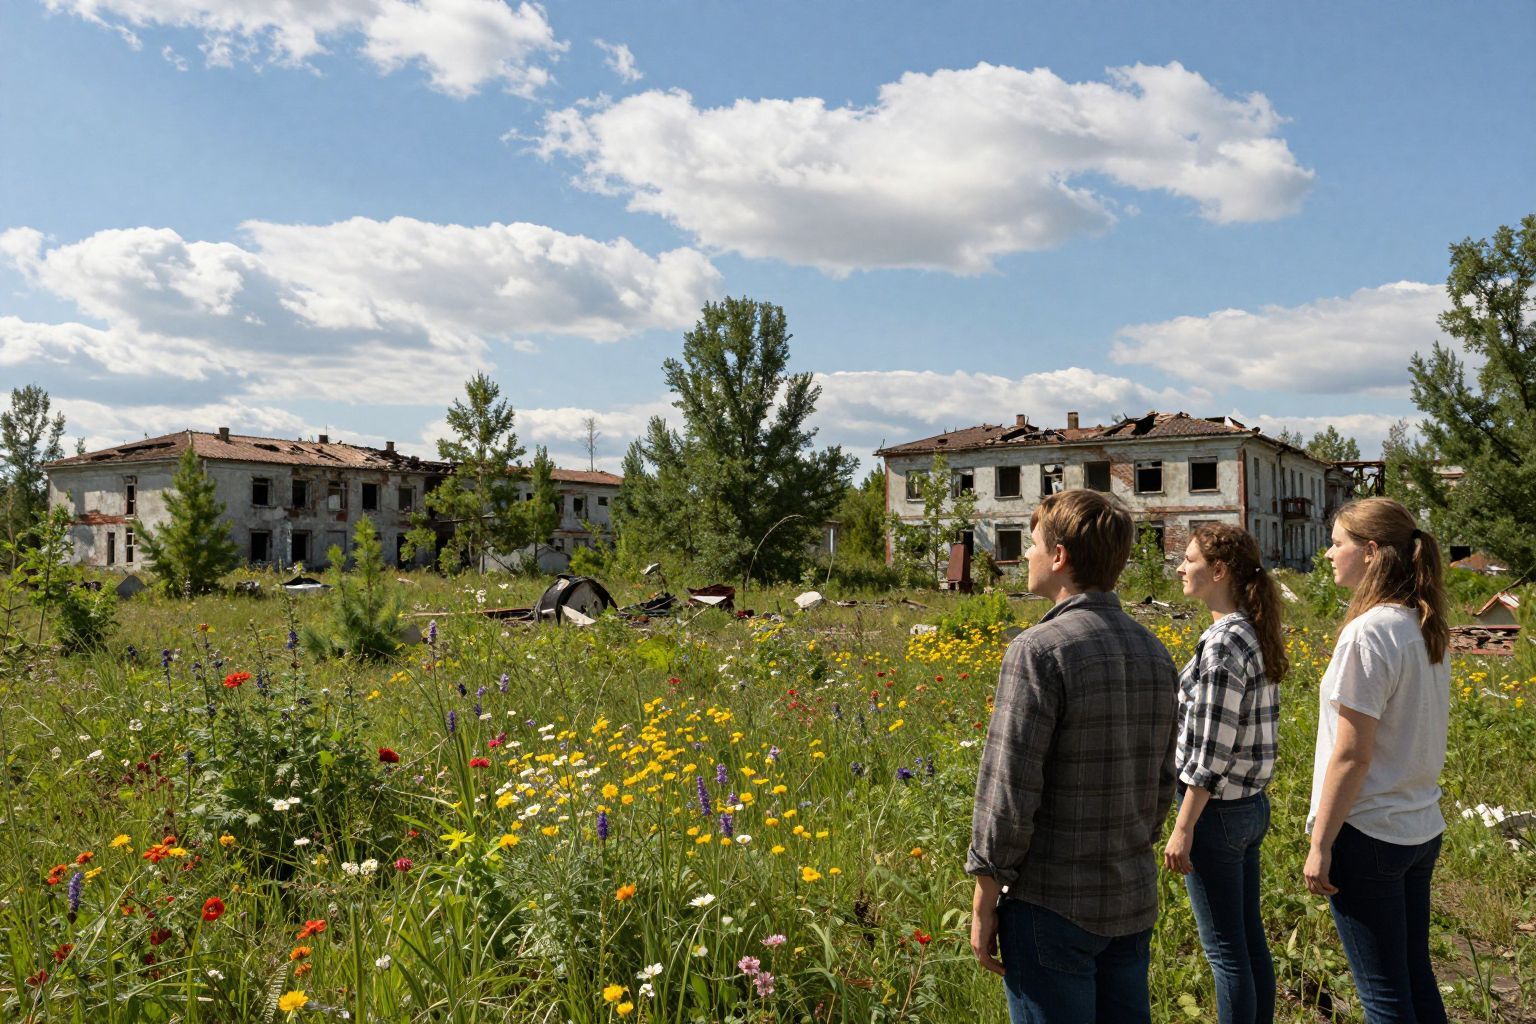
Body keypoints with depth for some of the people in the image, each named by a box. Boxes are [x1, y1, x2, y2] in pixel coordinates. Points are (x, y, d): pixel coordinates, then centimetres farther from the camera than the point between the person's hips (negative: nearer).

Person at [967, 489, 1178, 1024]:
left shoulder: (1039, 649, -18)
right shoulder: (1155, 653, 5)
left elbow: (1008, 788, -19)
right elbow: (1163, 780, 13)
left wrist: (984, 900, -10)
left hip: (1053, 904, -7)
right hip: (1135, 902, 7)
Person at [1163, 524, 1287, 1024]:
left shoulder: (1222, 643, -21)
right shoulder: (1258, 635, 7)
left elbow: (1211, 751, -21)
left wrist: (1183, 828, -17)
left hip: (1215, 810, -9)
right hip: (1252, 804, 9)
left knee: (1225, 949, 3)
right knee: (1251, 936, 18)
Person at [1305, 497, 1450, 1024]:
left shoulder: (1368, 633, -20)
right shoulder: (1428, 629, 6)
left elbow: (1351, 756, -20)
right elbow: (1416, 734, 11)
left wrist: (1320, 845, -13)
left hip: (1367, 834, -8)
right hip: (1421, 829, 8)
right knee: (1415, 978, 19)